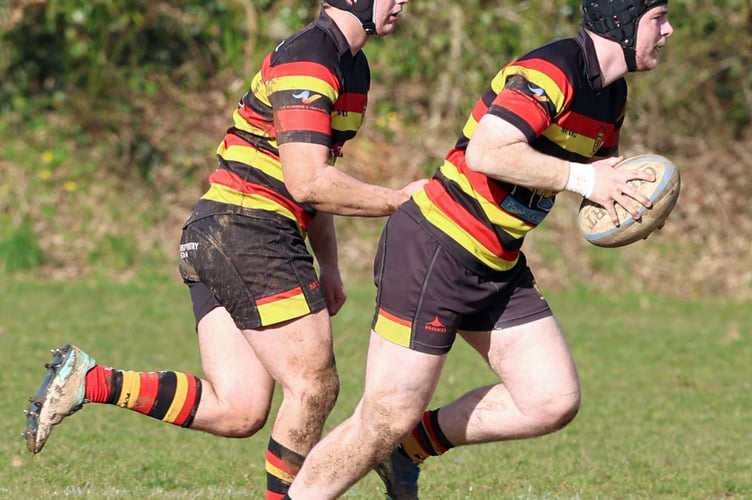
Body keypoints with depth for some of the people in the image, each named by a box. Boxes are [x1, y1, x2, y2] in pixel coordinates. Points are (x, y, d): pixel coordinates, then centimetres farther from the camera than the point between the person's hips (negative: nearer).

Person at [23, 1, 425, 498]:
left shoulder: (352, 66, 17)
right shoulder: (307, 60, -15)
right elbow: (306, 183, -23)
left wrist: (329, 265, 21)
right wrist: (398, 200, -15)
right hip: (249, 232, -10)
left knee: (237, 410, 2)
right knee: (314, 387, -5)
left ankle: (87, 381, 2)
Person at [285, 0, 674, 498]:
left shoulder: (612, 94, 10)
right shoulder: (550, 71, -20)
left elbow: (602, 165, 26)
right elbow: (487, 151, -31)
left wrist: (621, 189, 2)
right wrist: (581, 178, -25)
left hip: (498, 267, 9)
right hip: (433, 251, -9)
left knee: (555, 401, 2)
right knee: (387, 420, -8)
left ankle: (412, 446, 17)